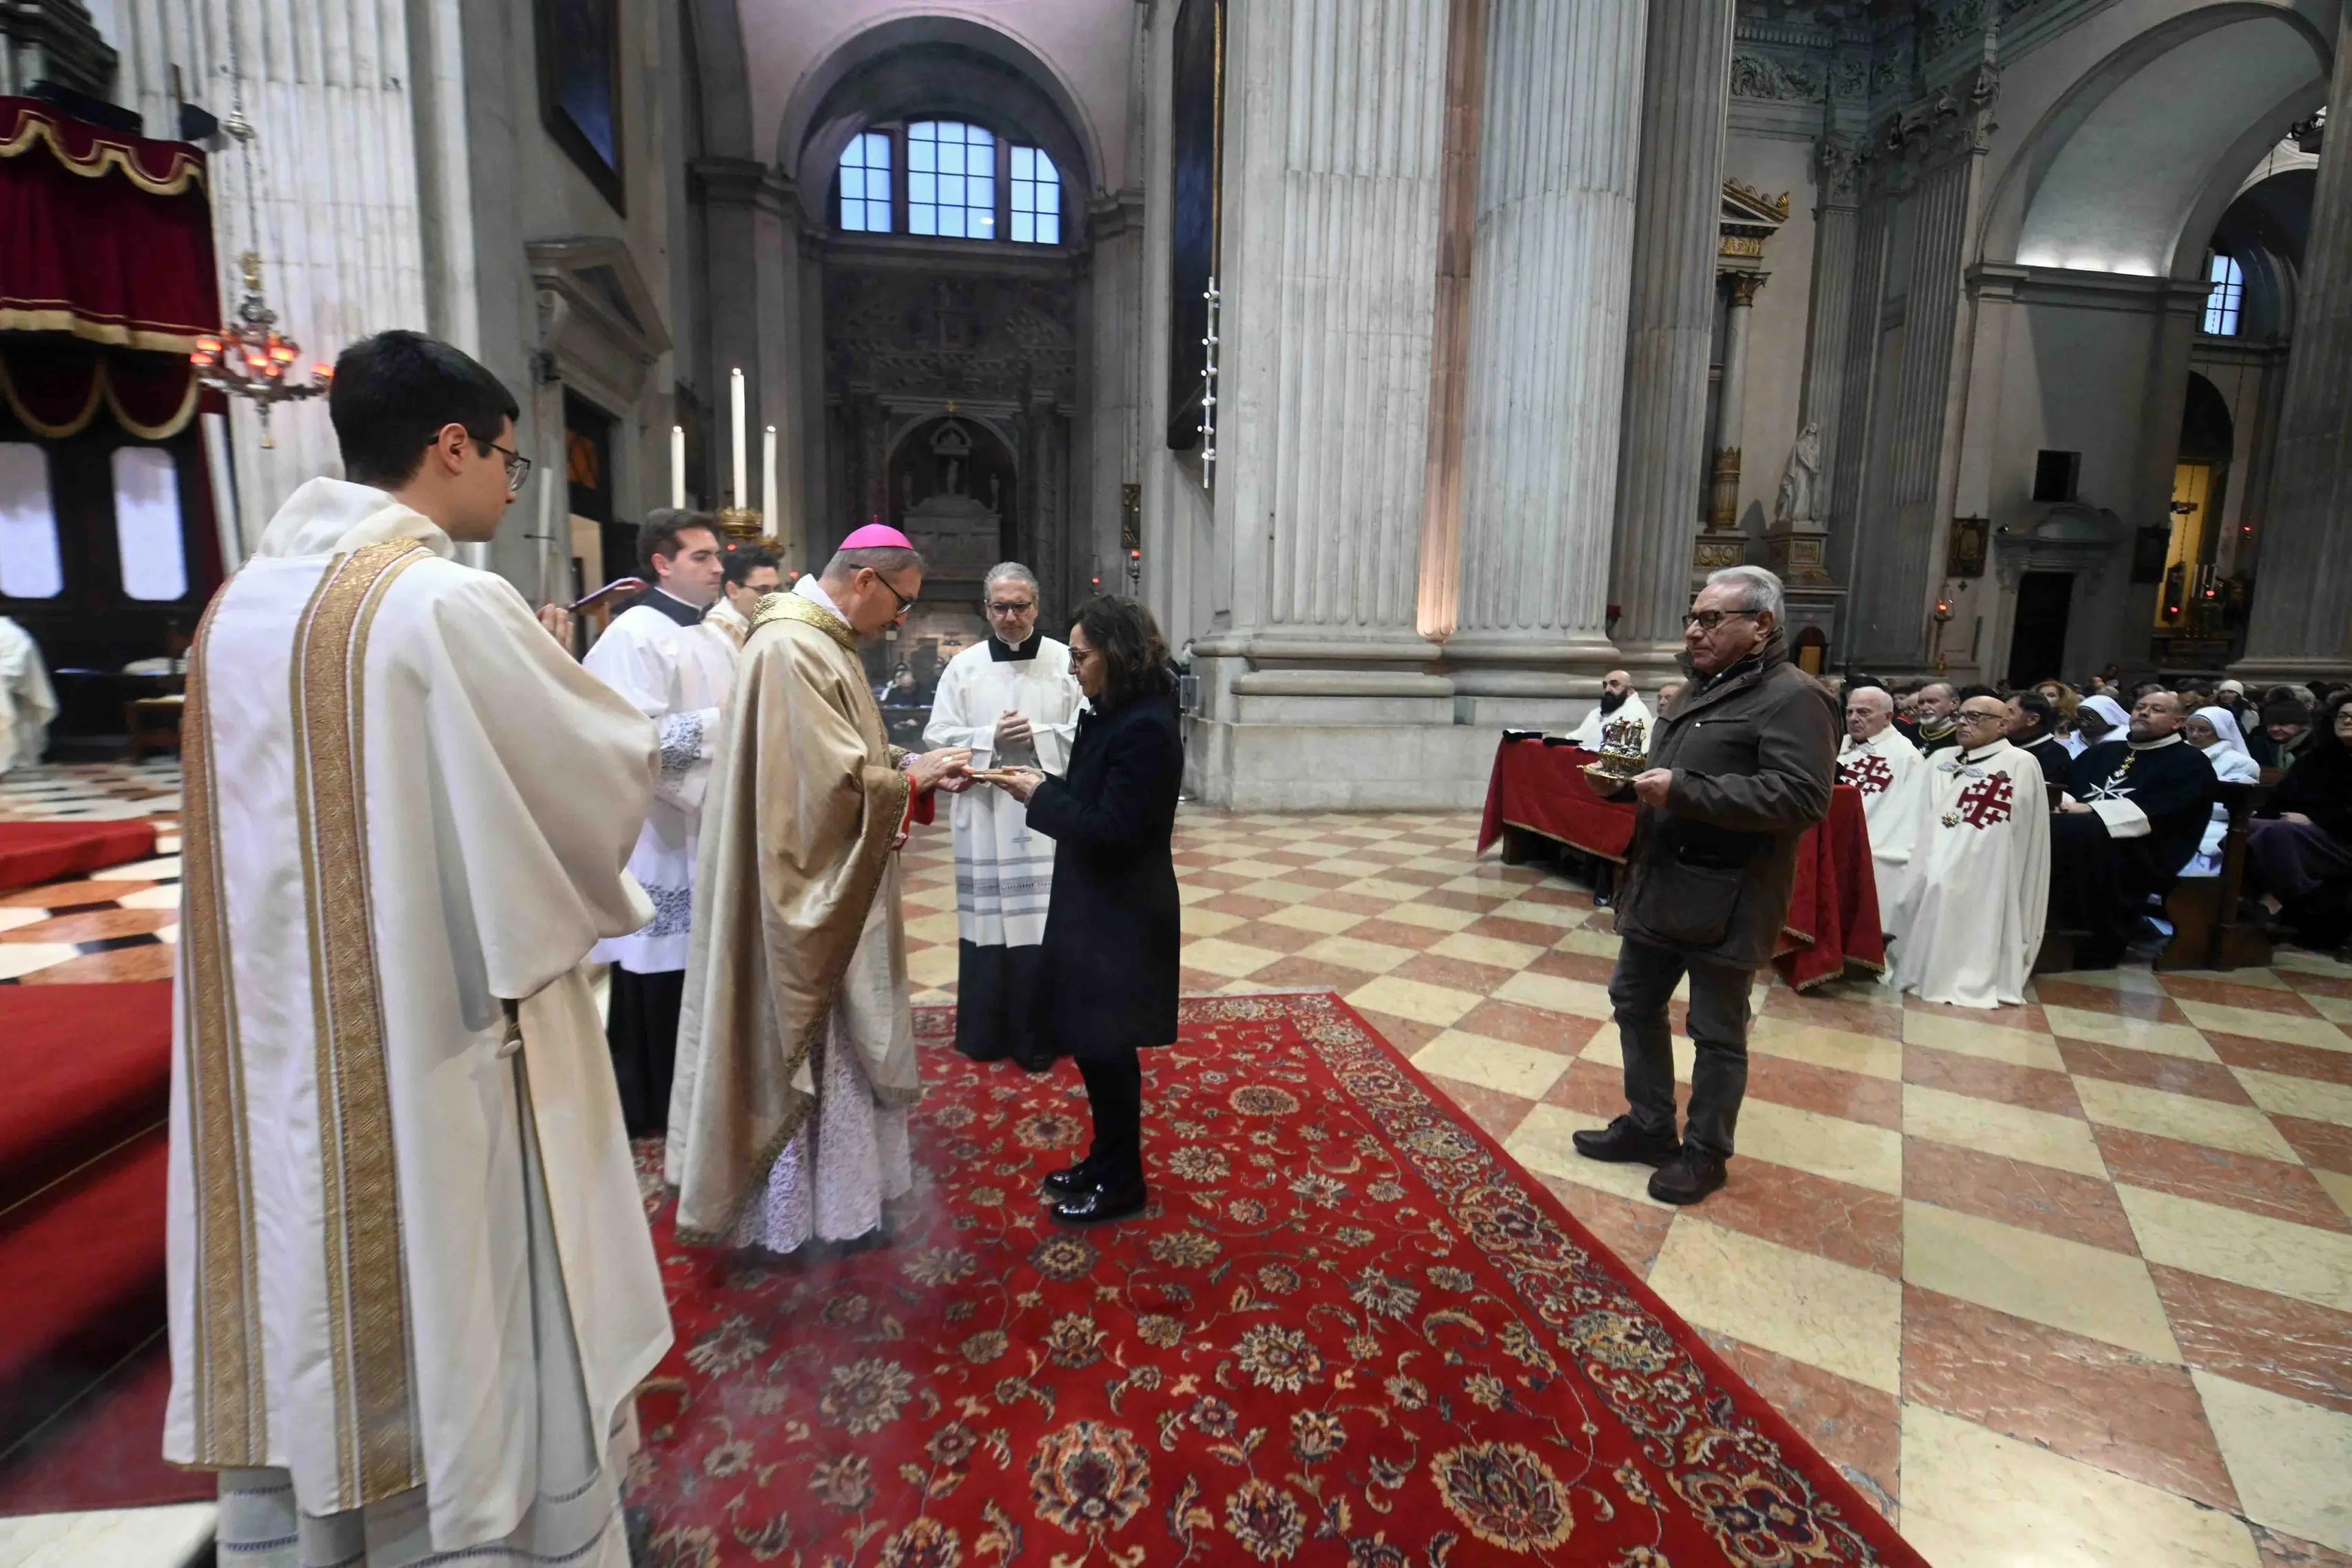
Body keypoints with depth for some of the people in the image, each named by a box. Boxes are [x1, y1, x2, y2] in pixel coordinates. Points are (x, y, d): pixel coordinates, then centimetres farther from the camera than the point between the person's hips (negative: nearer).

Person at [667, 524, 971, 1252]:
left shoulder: (821, 641, 10)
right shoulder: (792, 649, -22)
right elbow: (835, 783, -26)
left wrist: (911, 767, 1)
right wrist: (913, 777, -13)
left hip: (829, 891, 10)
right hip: (803, 891, -10)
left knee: (836, 1046, 20)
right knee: (806, 1049, 5)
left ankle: (833, 1189, 35)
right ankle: (796, 1214, 22)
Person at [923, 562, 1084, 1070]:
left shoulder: (1066, 661, 2)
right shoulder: (963, 666, 5)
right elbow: (937, 736, 1)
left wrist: (1037, 736, -15)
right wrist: (991, 738, -13)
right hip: (984, 815, 1)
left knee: (1045, 923, 1)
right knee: (987, 920, 6)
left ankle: (1037, 1032, 16)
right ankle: (984, 1032, 21)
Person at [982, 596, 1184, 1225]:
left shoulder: (1146, 727, -22)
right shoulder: (1111, 715, 7)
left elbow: (1110, 826, -24)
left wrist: (1040, 795, -14)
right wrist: (1045, 785, -2)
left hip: (1121, 915, -9)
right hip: (1097, 906, 9)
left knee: (1107, 1046, 5)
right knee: (1091, 1041, 19)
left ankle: (1123, 1183, 23)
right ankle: (1107, 1158, 36)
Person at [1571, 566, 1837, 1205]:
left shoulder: (1792, 697, -12)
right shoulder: (1701, 690, 16)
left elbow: (1801, 797, -24)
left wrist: (1683, 791, -26)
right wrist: (1631, 780, 2)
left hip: (1725, 903, -9)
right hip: (1658, 887, 9)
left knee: (1718, 1032, 6)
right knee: (1634, 1004, 16)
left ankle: (1704, 1153, 24)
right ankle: (1648, 1127, 33)